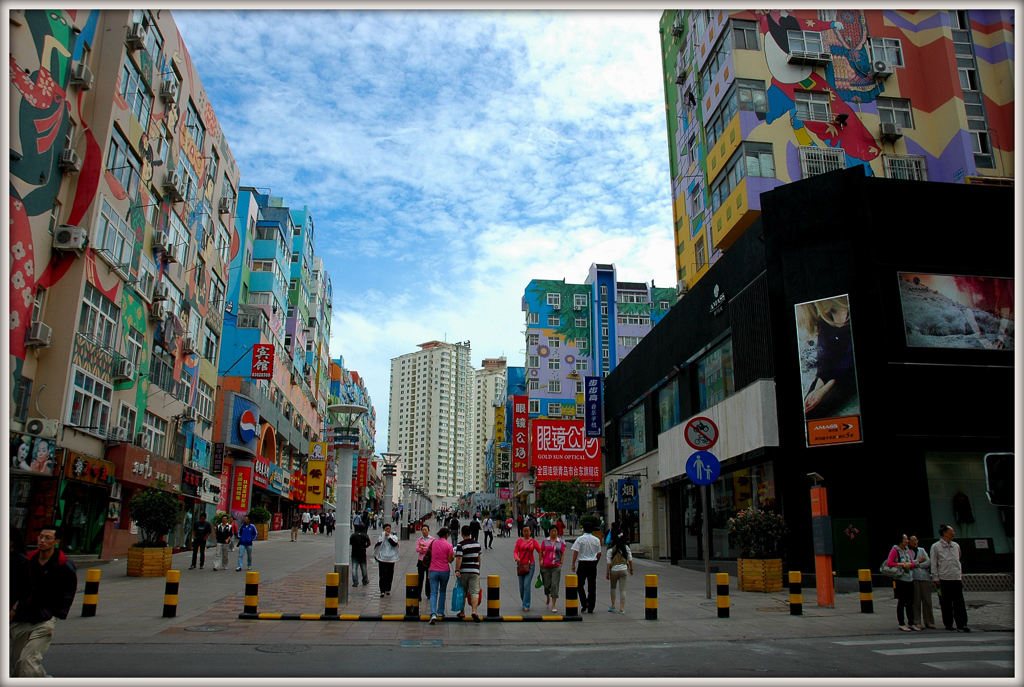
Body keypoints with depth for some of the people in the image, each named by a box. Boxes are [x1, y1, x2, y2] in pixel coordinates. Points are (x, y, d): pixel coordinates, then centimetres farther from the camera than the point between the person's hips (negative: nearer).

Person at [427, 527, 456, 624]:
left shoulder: (433, 543, 1)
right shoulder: (448, 545, -9)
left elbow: (428, 553, 13)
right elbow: (450, 560, -8)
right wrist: (454, 555, 11)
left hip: (433, 571, 1)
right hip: (445, 571, -1)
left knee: (433, 593, -2)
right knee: (442, 591, 21)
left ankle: (433, 614, -19)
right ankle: (441, 612, 26)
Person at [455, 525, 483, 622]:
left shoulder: (461, 545, -8)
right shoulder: (477, 543, 7)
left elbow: (459, 558, -17)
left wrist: (457, 570, -16)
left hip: (463, 571, -2)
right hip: (474, 571, 2)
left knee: (462, 592, 12)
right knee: (474, 592, -3)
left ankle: (462, 612, 23)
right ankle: (474, 611, -20)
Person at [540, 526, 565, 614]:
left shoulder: (560, 542, 4)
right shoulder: (545, 541, 5)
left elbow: (563, 553, 8)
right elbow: (541, 552, 10)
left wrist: (561, 563, -1)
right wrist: (541, 560, -1)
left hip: (556, 567, -1)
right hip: (546, 566, 1)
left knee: (555, 585, -6)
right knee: (546, 585, 8)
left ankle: (553, 606, -2)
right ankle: (548, 598, 40)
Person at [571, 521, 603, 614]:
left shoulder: (580, 539, -6)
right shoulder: (596, 540, 4)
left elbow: (575, 552, -10)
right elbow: (599, 553, 8)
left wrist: (573, 564, -5)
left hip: (583, 563, -3)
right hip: (593, 564, 3)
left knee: (580, 584, 10)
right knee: (592, 586, 8)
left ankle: (584, 604, -4)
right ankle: (591, 607, 10)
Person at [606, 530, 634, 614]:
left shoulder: (611, 549, -7)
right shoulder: (626, 547, 0)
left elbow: (609, 562, -6)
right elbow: (630, 559, 4)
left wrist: (607, 573, 0)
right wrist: (631, 569, 16)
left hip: (614, 570, -1)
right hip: (623, 569, 1)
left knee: (613, 587, 18)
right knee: (622, 589, 3)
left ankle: (613, 606, 17)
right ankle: (622, 608, 0)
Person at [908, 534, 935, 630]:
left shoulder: (922, 550, 18)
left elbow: (929, 562, 8)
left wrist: (919, 565, -3)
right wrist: (919, 561, -1)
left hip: (925, 576, 4)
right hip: (914, 578, -4)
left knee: (927, 600, 2)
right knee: (916, 600, -5)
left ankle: (929, 621, 10)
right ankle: (918, 622, 0)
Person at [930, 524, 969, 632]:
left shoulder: (956, 546, 13)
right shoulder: (936, 547, 0)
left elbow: (958, 561, 22)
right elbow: (933, 564, 0)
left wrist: (961, 574, 15)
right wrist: (936, 578, -4)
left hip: (957, 578, 4)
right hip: (944, 579, -3)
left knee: (959, 603, -1)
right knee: (945, 603, 3)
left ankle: (961, 624, 2)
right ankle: (948, 624, 12)